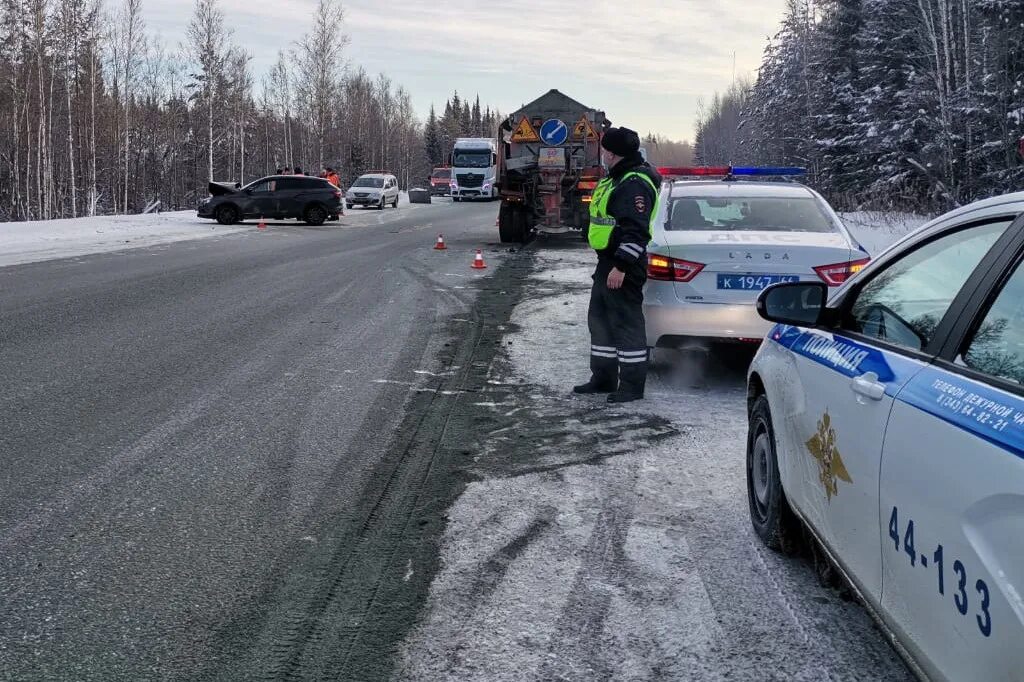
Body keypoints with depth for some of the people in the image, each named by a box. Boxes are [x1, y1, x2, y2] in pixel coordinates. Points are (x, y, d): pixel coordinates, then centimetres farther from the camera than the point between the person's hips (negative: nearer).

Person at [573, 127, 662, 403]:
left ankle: (632, 385, 1)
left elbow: (636, 230, -25)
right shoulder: (618, 178, 17)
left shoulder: (635, 183, -18)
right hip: (608, 261, 11)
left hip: (624, 265, -11)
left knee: (626, 323, -6)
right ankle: (603, 377, 27)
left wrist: (621, 266, -28)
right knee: (600, 319, 17)